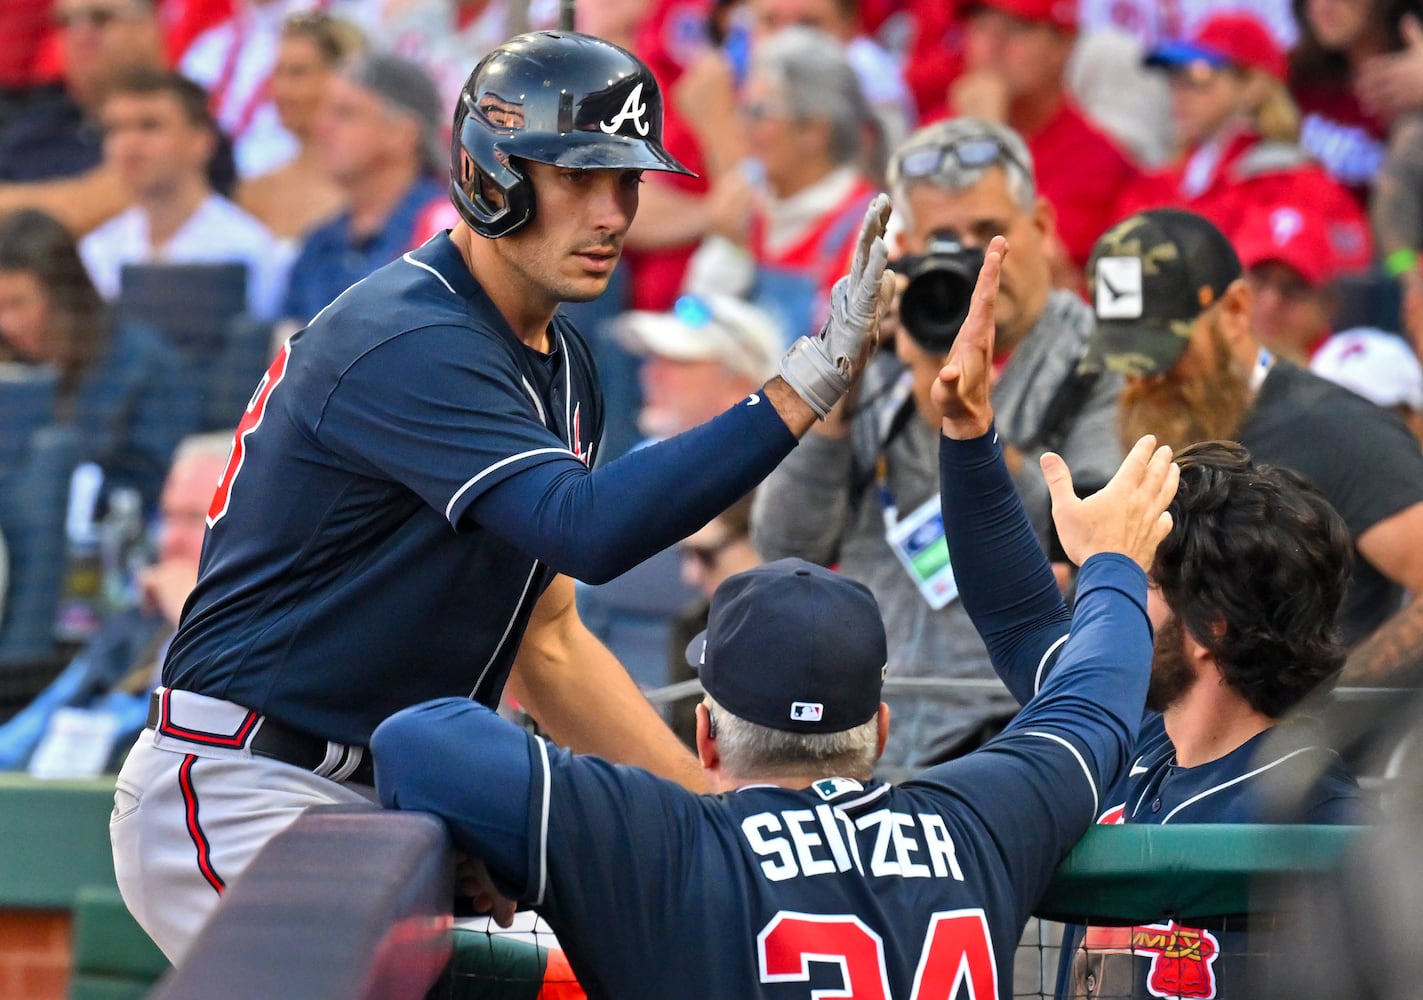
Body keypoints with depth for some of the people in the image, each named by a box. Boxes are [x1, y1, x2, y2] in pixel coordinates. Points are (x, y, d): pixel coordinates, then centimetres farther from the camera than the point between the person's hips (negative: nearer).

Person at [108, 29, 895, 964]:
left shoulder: (558, 365, 12)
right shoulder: (406, 343, -19)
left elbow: (545, 644, 17)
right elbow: (586, 527, -34)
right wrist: (811, 379, -36)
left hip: (387, 812, 10)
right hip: (241, 801, -10)